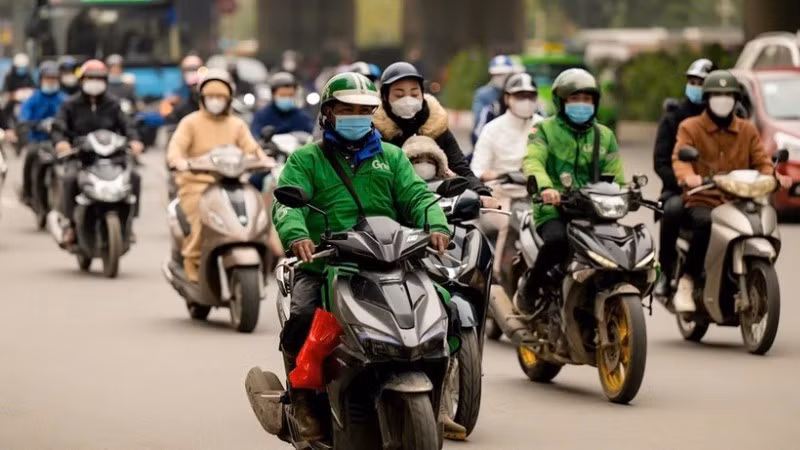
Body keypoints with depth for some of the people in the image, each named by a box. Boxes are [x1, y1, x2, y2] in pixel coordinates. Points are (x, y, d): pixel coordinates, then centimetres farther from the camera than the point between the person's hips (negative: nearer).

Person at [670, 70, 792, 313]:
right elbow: (679, 158, -8)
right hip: (701, 201, -3)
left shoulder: (748, 130, 19)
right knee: (706, 223, -38)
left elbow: (761, 161, 9)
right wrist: (688, 176, -32)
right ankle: (686, 283, -27)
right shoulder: (690, 127, 8)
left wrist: (775, 176, -15)